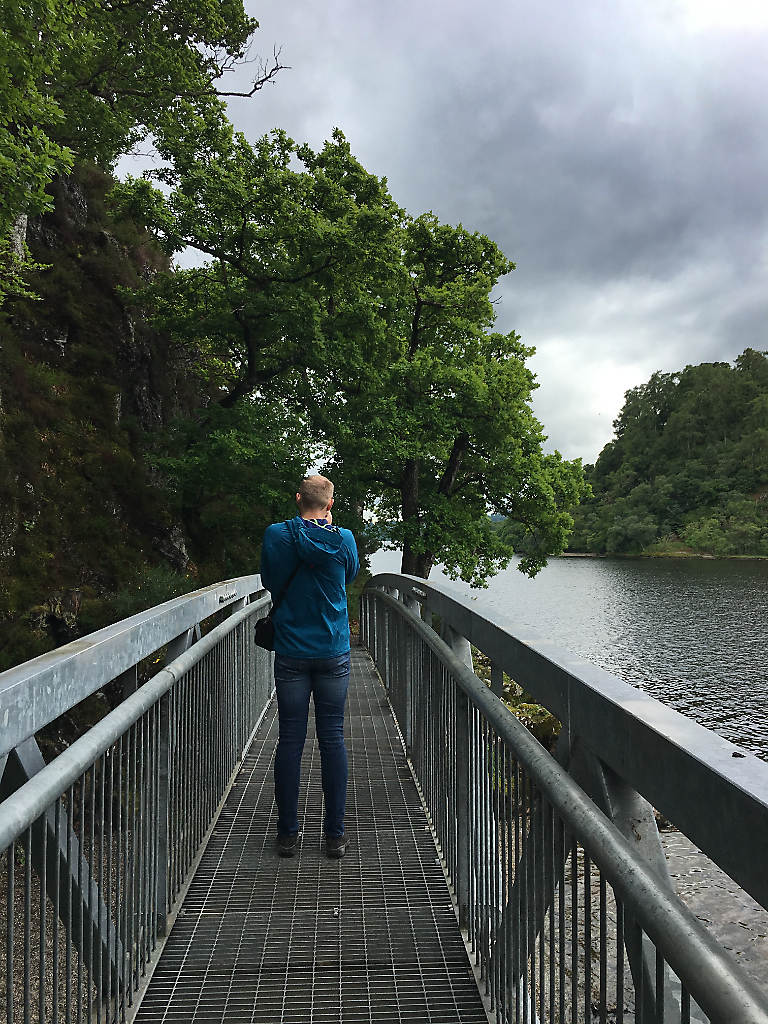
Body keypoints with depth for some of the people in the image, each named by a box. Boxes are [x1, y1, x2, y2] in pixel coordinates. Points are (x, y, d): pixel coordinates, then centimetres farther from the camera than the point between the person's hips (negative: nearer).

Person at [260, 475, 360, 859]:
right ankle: (335, 834, 13)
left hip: (291, 654, 0)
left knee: (290, 740, 7)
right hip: (333, 654, 0)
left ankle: (288, 832, 15)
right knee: (332, 739, 7)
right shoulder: (343, 539, -6)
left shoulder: (276, 535, -7)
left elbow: (269, 582, 5)